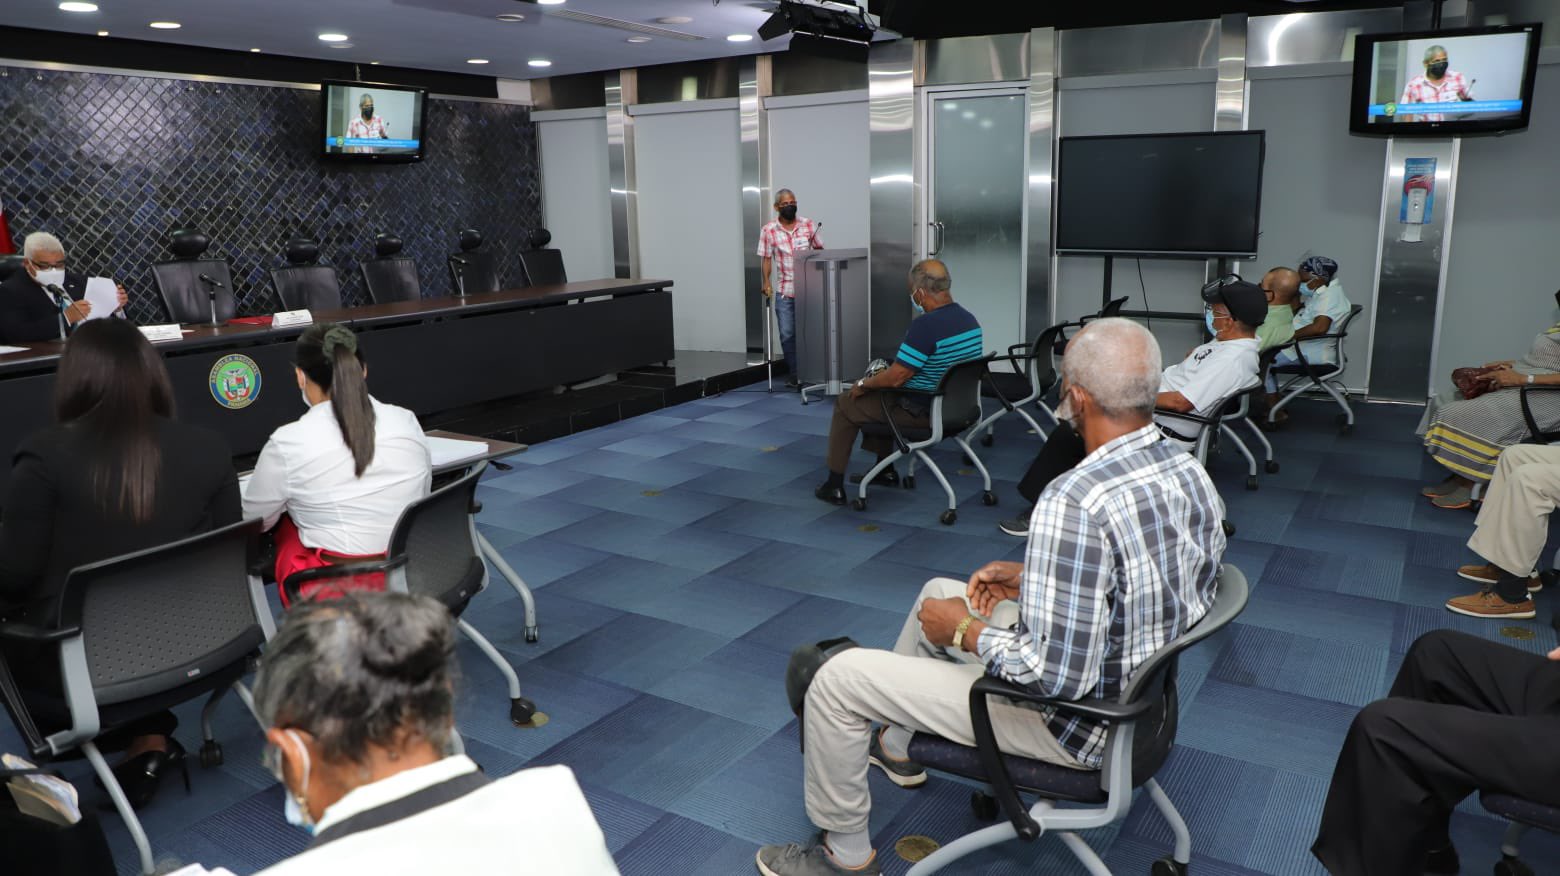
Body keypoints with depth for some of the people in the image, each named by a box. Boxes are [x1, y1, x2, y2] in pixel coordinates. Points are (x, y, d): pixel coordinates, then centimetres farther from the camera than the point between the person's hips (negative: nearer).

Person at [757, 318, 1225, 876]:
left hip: (1071, 722, -9)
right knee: (939, 592, 25)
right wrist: (1033, 578, 6)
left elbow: (1059, 674, -34)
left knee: (836, 678, -2)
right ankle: (894, 744, 46)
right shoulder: (1193, 474, -5)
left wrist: (965, 631, -17)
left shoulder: (1075, 501, -34)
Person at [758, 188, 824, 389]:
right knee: (787, 334, 1)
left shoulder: (809, 225, 1)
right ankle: (794, 373, 14)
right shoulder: (768, 230, -3)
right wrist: (766, 282, -10)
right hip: (784, 291, 0)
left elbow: (819, 249, 10)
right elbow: (767, 259, 1)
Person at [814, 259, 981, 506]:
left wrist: (863, 383, -5)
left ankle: (835, 485, 18)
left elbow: (895, 378, -25)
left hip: (921, 412, -9)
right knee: (879, 393, 31)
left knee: (846, 403, 12)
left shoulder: (925, 326, -28)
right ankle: (886, 469, 36)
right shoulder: (970, 320, 1)